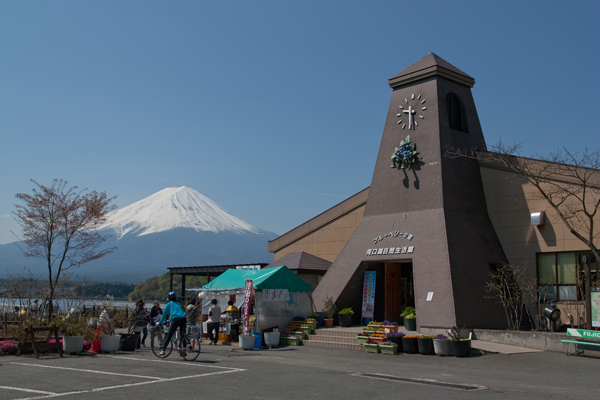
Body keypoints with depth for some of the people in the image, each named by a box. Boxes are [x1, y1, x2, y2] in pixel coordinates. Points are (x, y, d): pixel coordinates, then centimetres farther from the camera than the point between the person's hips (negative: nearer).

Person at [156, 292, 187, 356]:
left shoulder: (169, 304, 11)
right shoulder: (178, 303, 28)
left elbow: (164, 314, 14)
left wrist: (159, 322, 25)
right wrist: (169, 320, 50)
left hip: (176, 319, -6)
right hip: (184, 319, 6)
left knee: (169, 335, -1)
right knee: (182, 335, 17)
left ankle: (163, 351, -2)